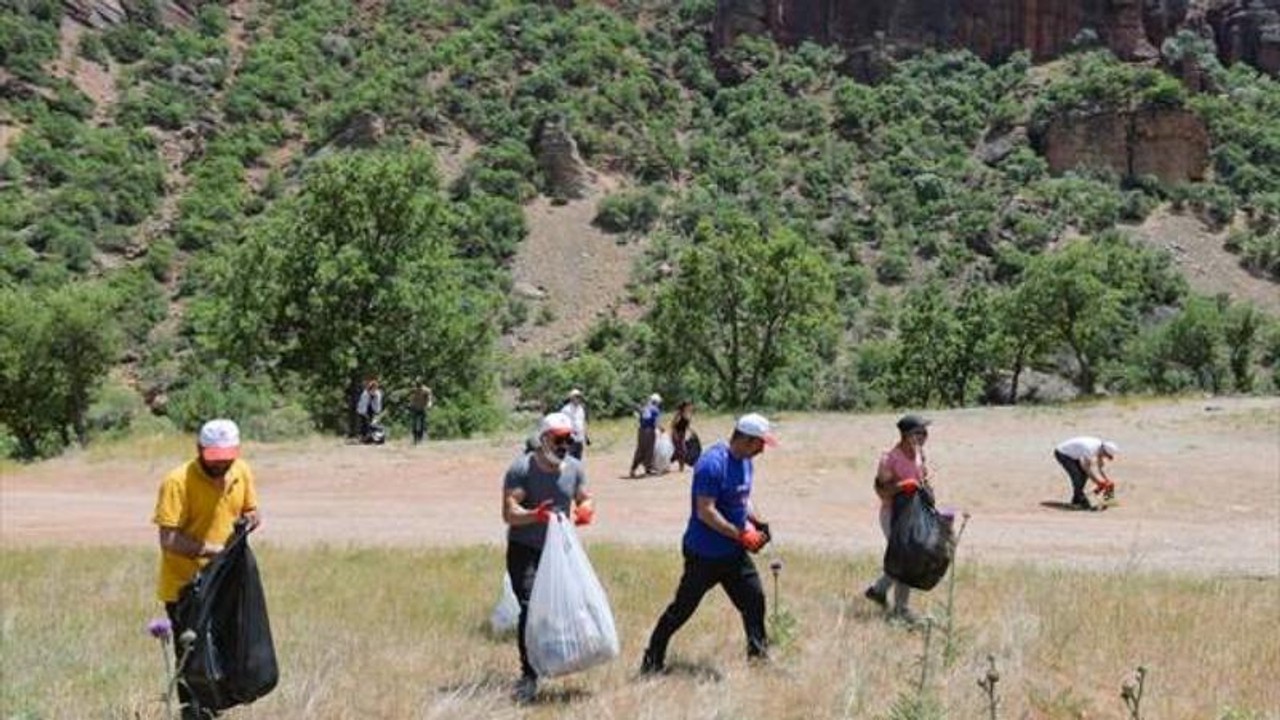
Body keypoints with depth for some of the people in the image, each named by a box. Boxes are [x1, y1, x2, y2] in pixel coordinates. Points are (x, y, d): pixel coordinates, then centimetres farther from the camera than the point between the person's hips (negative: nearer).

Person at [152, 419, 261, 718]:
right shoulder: (177, 481, -21)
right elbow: (169, 540, -25)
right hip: (183, 585, -6)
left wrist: (248, 521, -10)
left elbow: (250, 511, 13)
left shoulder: (241, 472, -2)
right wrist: (214, 550, -31)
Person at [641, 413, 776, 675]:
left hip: (734, 552, 8)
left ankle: (758, 654, 22)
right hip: (704, 553, -8)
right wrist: (741, 535, -24)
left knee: (754, 599, 7)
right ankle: (653, 660, 13)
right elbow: (705, 512, -25)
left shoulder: (745, 462, 6)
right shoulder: (713, 464, -23)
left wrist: (759, 522, 2)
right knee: (683, 608, 1)